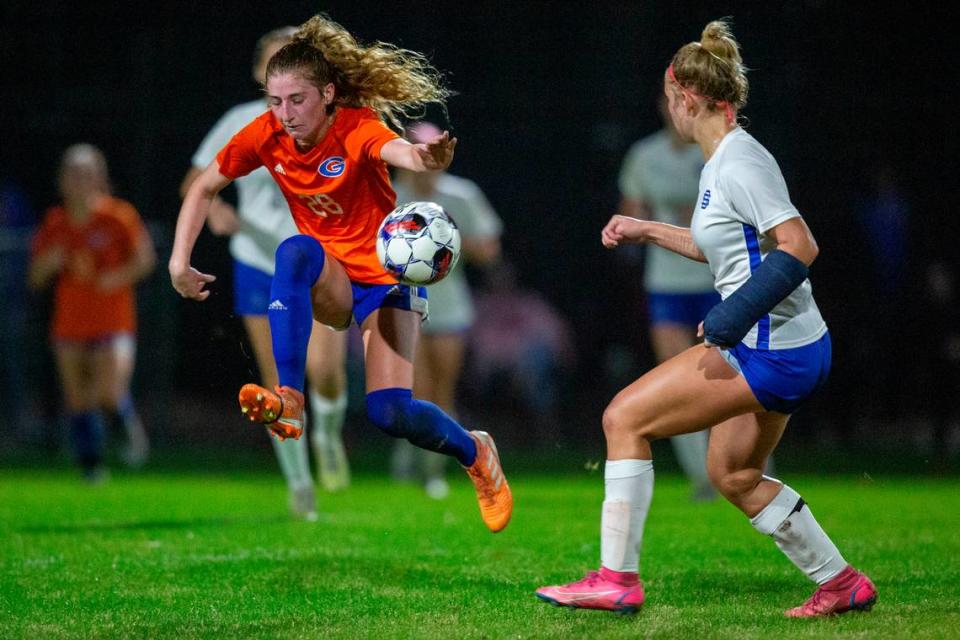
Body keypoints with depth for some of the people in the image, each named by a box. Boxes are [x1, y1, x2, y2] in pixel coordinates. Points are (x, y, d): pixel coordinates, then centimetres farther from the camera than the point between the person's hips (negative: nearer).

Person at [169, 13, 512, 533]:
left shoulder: (357, 129, -22)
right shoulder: (267, 135, -9)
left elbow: (397, 150, -46)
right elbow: (204, 188, 6)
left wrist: (427, 157, -70)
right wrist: (180, 262, -3)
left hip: (386, 281, -3)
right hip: (328, 285, 3)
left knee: (390, 412, -18)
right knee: (296, 250, -34)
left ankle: (476, 454, 16)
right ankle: (289, 401, -39)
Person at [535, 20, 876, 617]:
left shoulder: (738, 163, -17)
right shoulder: (722, 160, 13)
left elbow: (800, 247, -25)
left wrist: (731, 318, -27)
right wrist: (646, 231, 31)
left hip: (769, 354, -10)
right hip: (790, 348, 10)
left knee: (624, 418, -7)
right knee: (732, 474, 22)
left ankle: (617, 579, -5)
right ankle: (842, 584, 28)